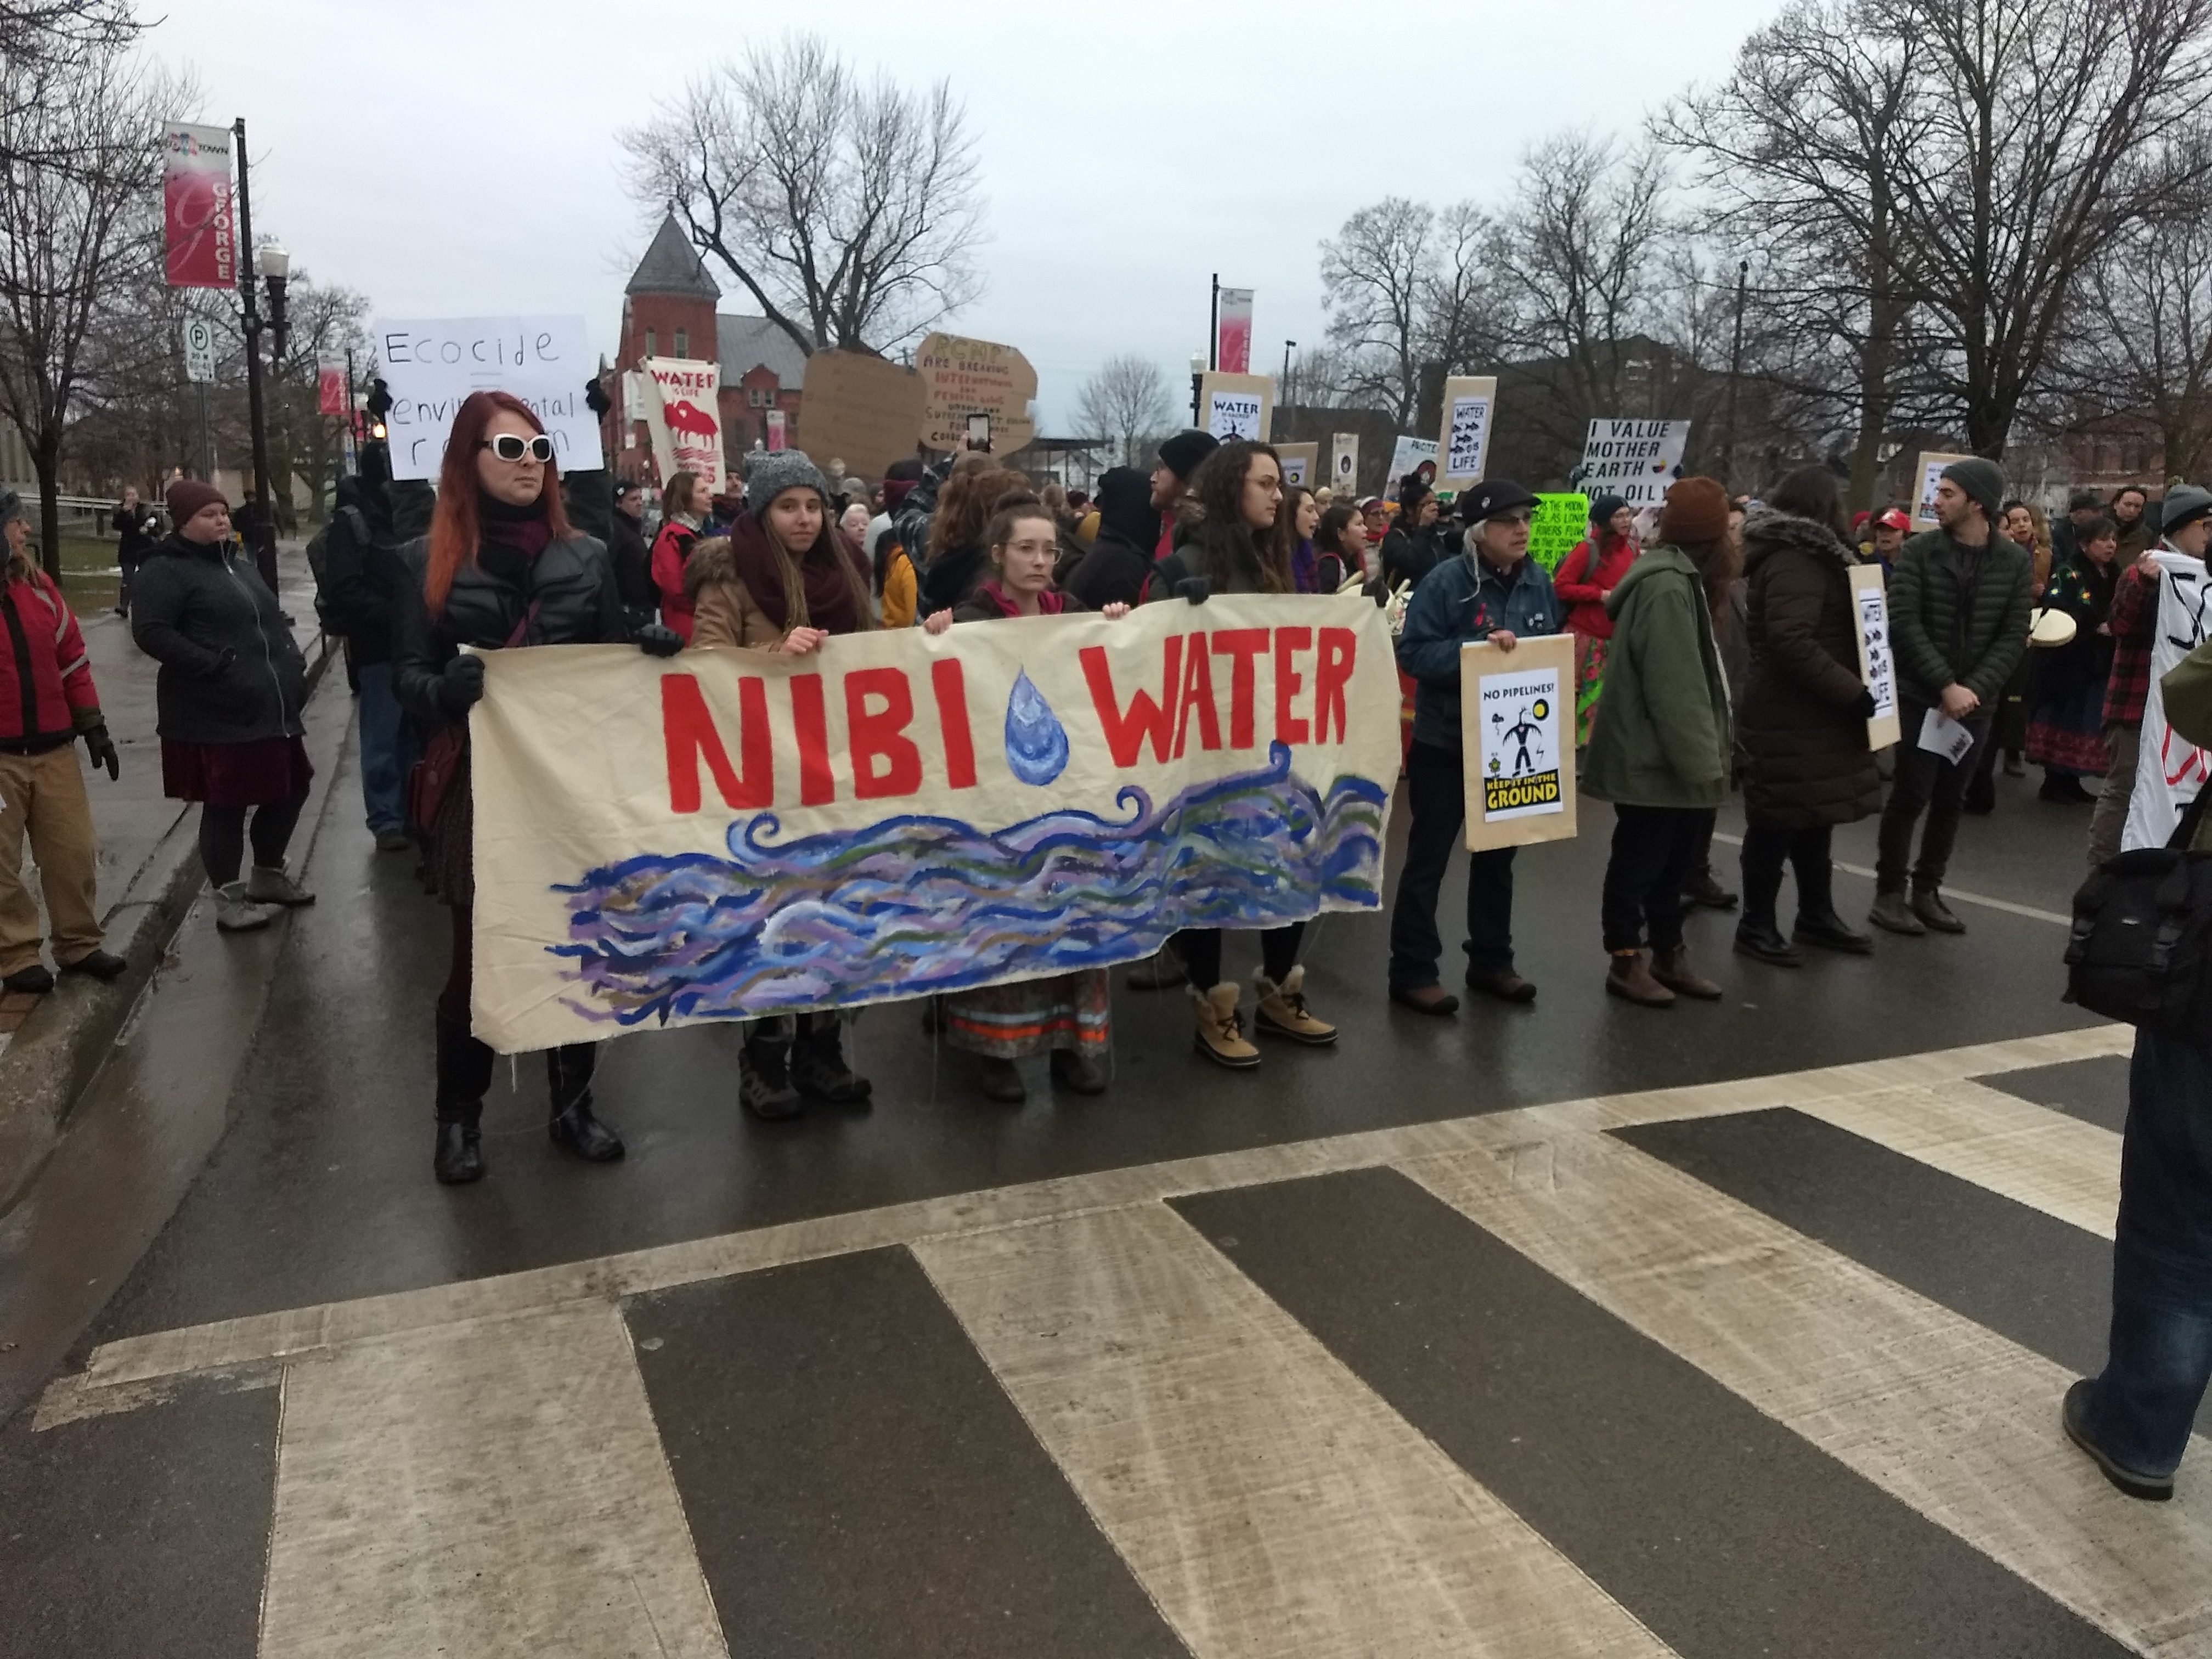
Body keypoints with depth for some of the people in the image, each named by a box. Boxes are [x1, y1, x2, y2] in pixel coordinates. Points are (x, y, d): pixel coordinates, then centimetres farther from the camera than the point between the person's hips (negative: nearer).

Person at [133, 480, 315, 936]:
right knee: (226, 805, -1)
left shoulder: (240, 565, 20)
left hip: (271, 707, 9)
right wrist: (213, 665, -24)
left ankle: (268, 876, 36)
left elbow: (273, 622, 27)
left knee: (290, 789, 16)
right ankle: (228, 898, 13)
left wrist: (294, 666, 11)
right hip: (216, 717, -9)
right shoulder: (165, 570, -7)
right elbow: (151, 632, -18)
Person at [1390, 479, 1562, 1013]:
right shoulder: (1447, 580, -14)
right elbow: (1413, 652, -19)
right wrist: (1479, 648, -29)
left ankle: (1491, 961, 29)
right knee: (1428, 857, 1)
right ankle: (1412, 971, 9)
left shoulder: (1538, 582, 4)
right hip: (1446, 744, -6)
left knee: (1498, 854, 16)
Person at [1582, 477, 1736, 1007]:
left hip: (1672, 758, 10)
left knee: (1673, 860, 17)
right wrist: (1702, 760, -21)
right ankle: (1625, 961, 12)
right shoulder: (1667, 587, -20)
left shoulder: (1680, 577, 14)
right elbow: (1673, 688, -25)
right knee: (1639, 861, 1)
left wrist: (1709, 750, 16)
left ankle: (1668, 953, 28)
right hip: (1654, 759, -10)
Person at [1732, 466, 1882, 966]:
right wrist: (1851, 692, -25)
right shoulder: (1795, 562, -19)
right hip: (1791, 716, -10)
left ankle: (1816, 916, 26)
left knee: (1813, 817, 16)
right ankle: (1756, 925, 8)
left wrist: (1847, 692, 16)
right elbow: (1792, 642, -29)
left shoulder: (1801, 555, 15)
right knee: (1780, 822, -2)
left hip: (1809, 713, 10)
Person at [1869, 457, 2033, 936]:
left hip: (1977, 701, 3)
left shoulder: (2015, 561, 2)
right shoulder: (1920, 551, -5)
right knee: (1910, 796, -3)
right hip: (1920, 696, -3)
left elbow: (2014, 636, -1)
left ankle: (1927, 891, 20)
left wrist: (1974, 688, -15)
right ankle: (1889, 893, 7)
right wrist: (1945, 686, -18)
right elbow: (1904, 623, -12)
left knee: (1951, 799, 9)